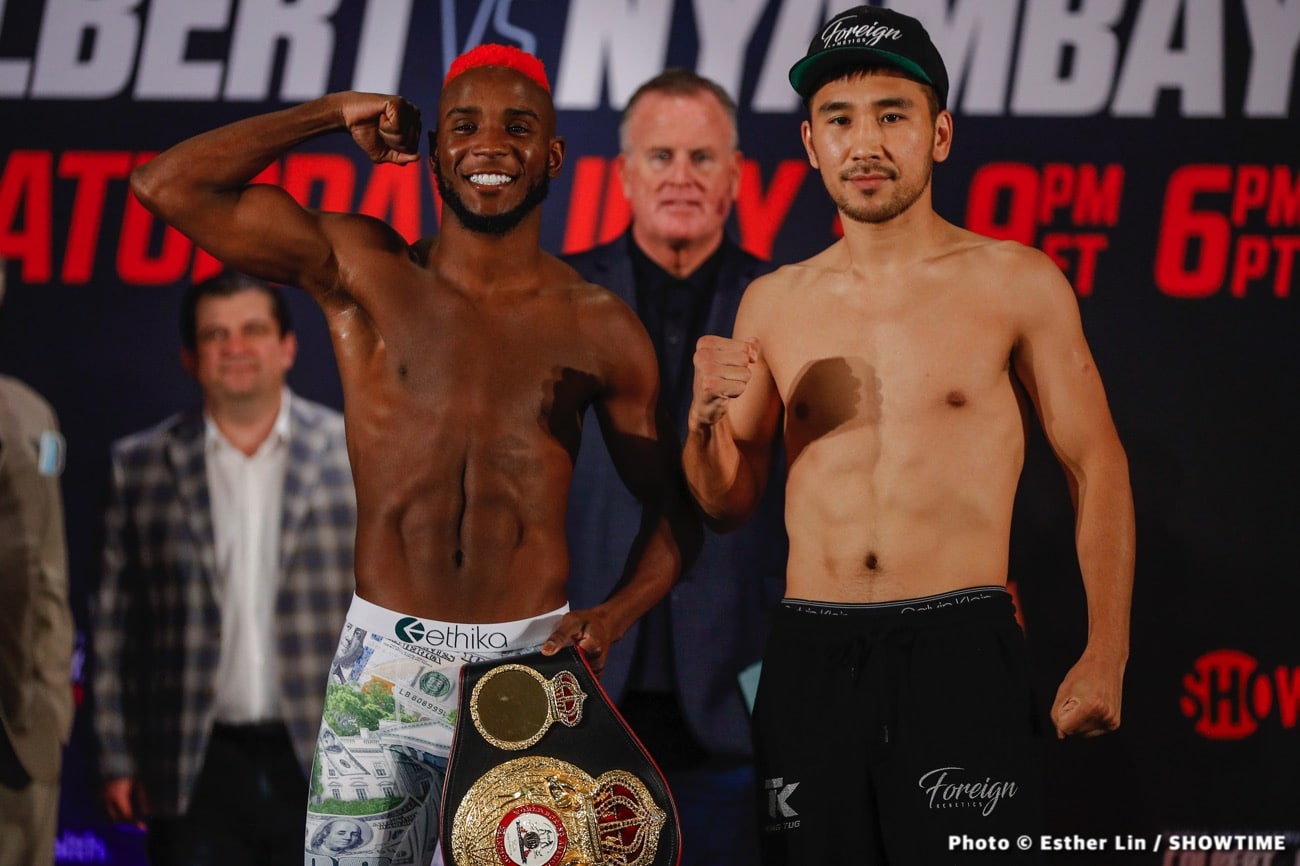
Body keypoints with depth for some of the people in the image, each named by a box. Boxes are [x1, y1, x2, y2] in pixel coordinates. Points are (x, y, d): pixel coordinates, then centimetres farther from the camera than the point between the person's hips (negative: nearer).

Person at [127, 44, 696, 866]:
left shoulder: (600, 328, 4)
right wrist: (336, 113, 5)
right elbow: (168, 184, -2)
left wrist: (614, 614, -9)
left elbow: (672, 507, 10)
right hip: (384, 668, 0)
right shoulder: (365, 272, 4)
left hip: (532, 661, 0)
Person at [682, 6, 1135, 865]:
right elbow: (727, 504, 16)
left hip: (961, 647, -3)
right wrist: (706, 416, -5)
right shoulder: (774, 304, 11)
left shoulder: (1016, 285, 2)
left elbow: (1097, 468, 3)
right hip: (809, 657, 3)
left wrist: (1106, 657, -6)